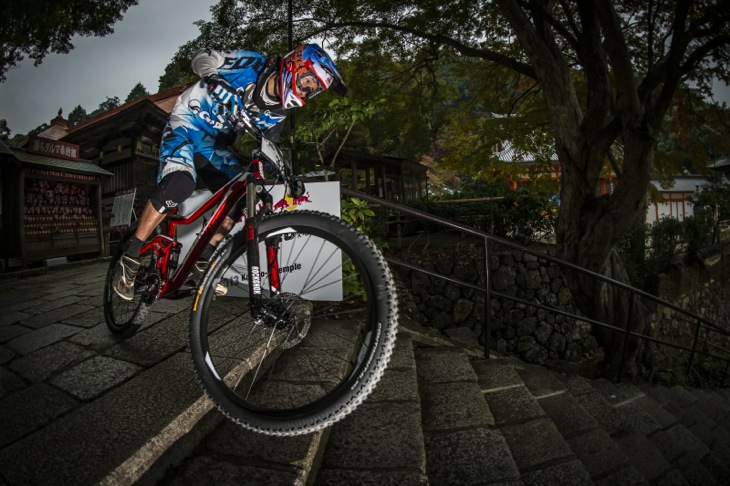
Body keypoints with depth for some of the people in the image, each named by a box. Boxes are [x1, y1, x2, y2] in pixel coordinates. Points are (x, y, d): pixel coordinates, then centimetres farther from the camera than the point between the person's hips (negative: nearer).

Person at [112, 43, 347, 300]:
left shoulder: (276, 111, -4)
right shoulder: (249, 64, -19)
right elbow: (201, 58, -8)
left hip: (213, 143, 6)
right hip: (186, 123, -6)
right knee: (179, 184, -30)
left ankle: (201, 264, 0)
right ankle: (130, 259, -15)